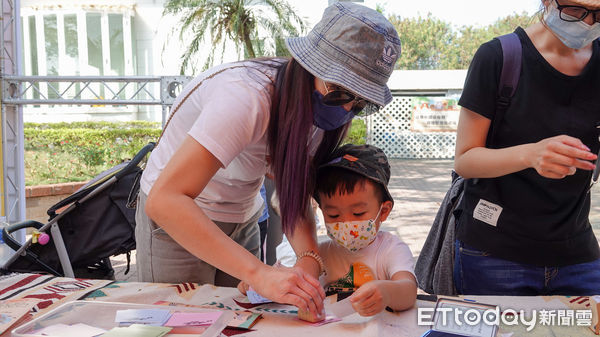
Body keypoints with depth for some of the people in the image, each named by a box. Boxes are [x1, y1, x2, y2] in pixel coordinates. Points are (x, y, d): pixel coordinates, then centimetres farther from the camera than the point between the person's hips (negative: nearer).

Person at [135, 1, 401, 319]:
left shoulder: (317, 105, -11)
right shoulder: (247, 98, -35)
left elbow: (295, 196, -8)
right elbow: (164, 200, -43)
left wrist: (309, 257, -29)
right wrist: (259, 273, -48)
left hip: (241, 222, 7)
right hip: (176, 222, -6)